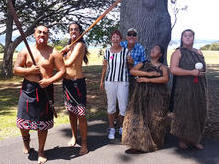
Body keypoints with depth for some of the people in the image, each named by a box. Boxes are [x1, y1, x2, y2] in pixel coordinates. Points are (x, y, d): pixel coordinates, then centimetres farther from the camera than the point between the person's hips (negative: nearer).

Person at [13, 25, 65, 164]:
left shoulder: (53, 53, -1)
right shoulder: (26, 51, 5)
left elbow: (62, 70, -3)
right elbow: (16, 69, 5)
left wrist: (49, 80, -17)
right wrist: (30, 70, -13)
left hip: (45, 89, -1)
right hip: (28, 88, 2)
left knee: (43, 122, 6)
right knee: (24, 120, 6)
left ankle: (41, 151, 24)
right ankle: (26, 140, 42)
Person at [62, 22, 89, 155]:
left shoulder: (80, 44, -10)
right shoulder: (70, 46, 16)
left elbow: (69, 62, -19)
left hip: (77, 82, -8)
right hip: (67, 81, 8)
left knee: (81, 114, -4)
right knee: (71, 112, 18)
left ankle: (84, 144, 6)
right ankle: (74, 137, 35)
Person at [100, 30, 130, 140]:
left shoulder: (126, 51, 2)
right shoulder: (107, 51, 6)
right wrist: (102, 81, 14)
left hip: (123, 81, -1)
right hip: (110, 81, 1)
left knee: (124, 108, 0)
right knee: (111, 106, 8)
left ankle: (121, 127, 23)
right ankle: (111, 129, 23)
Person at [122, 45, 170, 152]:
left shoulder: (163, 67, 9)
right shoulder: (143, 64, 16)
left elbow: (165, 79, -10)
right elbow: (132, 71, -1)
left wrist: (148, 80, -15)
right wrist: (148, 73, -12)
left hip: (157, 96, -2)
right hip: (141, 95, 2)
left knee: (154, 120, -4)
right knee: (139, 117, -6)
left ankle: (153, 144, 10)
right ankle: (138, 143, 1)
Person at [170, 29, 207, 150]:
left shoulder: (198, 52, 15)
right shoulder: (178, 53, -2)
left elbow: (203, 68, 26)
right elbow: (173, 69, -16)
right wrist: (191, 72, -19)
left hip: (199, 89, 6)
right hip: (184, 89, -5)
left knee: (199, 114, 7)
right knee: (184, 114, -2)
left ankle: (195, 140, 21)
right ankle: (182, 140, 14)